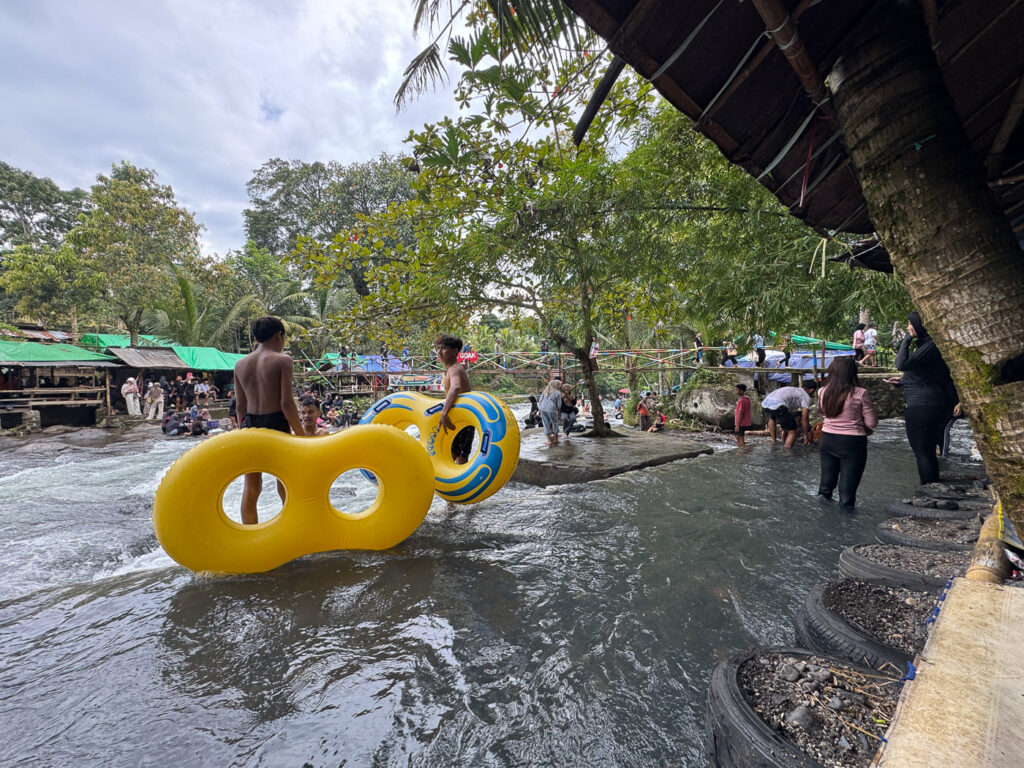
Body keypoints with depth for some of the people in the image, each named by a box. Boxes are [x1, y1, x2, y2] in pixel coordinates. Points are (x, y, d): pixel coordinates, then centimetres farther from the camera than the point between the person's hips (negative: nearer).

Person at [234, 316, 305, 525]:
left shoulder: (240, 364, 7)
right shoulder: (282, 360, -9)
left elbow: (240, 405, 10)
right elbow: (286, 403, -14)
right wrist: (301, 435, -9)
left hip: (250, 425, 5)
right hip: (276, 425, -5)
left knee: (251, 487, 16)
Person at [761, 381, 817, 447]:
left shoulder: (792, 390, 38)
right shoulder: (806, 397, 16)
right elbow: (804, 419, 11)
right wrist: (806, 435, 25)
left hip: (764, 403, 8)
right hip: (776, 405, -8)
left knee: (772, 417, 42)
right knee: (792, 432, 6)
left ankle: (773, 441, 41)